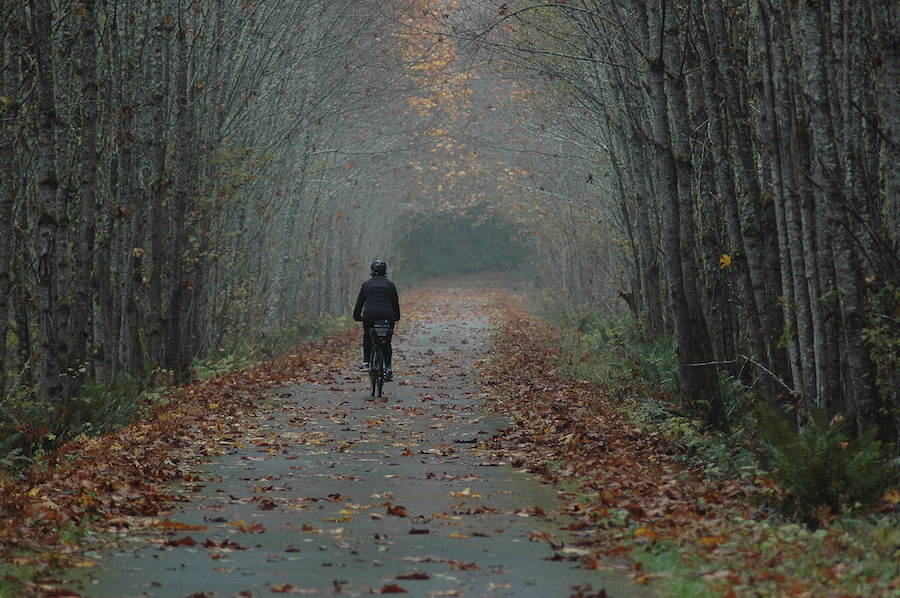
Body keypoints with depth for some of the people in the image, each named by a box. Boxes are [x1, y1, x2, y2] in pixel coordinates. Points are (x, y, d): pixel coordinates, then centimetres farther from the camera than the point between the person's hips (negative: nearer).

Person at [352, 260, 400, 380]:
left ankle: (366, 362, 8)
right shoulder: (390, 285, 12)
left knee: (367, 338, 20)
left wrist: (357, 316, 21)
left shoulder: (366, 284, 10)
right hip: (387, 316, 0)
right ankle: (388, 367, -3)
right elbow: (396, 303, 16)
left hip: (369, 315, 0)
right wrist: (397, 317, 28)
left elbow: (359, 302, 11)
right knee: (387, 342, 9)